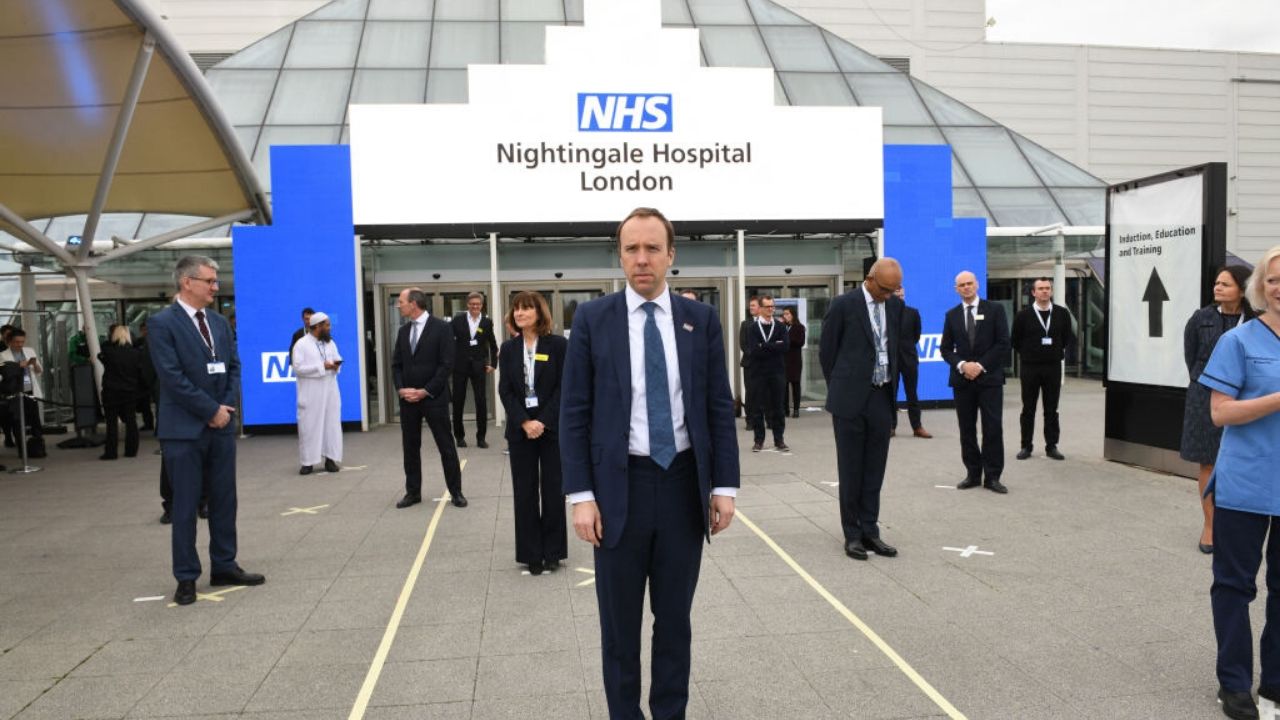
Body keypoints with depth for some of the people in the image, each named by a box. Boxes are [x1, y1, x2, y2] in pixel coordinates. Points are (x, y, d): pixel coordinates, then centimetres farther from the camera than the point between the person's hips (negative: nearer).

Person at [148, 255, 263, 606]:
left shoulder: (220, 322, 12)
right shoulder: (163, 323, -8)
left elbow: (234, 367, 13)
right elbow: (171, 376, -15)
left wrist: (227, 407, -3)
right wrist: (211, 410, -13)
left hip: (221, 425, 6)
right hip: (184, 429, -6)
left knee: (224, 499, 11)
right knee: (185, 505, 2)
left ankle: (224, 566, 22)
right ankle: (186, 578, 12)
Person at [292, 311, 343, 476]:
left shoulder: (330, 343, 11)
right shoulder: (301, 344, -7)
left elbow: (337, 359, 18)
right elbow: (298, 368, -15)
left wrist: (336, 365, -7)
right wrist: (322, 366, -18)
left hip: (330, 391, 5)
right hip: (311, 394, -5)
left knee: (332, 424, 4)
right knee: (309, 426, -1)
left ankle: (330, 458, 11)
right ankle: (308, 461, 5)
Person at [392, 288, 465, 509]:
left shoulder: (441, 327, -7)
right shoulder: (403, 331, 11)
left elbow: (447, 364, -12)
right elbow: (396, 364, 12)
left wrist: (425, 391, -15)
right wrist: (401, 389, -6)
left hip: (434, 398, -5)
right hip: (408, 399, 5)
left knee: (446, 446, 1)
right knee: (410, 447, 9)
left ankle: (456, 492, 11)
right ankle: (413, 492, 19)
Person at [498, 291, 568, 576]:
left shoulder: (558, 345, -3)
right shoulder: (509, 348, 6)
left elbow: (563, 387, -6)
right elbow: (505, 390, 1)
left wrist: (543, 422, -15)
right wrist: (524, 423, -12)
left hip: (552, 427, -2)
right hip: (520, 430, 3)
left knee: (553, 489, 4)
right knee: (524, 491, 5)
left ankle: (552, 552, 15)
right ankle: (531, 554, 14)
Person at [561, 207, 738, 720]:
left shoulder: (701, 319, 3)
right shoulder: (592, 320, -2)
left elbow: (720, 408, 4)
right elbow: (575, 414, -3)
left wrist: (724, 486, -1)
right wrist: (581, 496, -9)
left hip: (685, 484, 2)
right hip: (619, 485, -1)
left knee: (675, 617, 15)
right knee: (620, 622, 12)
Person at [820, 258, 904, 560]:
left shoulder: (895, 305, 7)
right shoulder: (843, 305, -8)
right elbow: (826, 350, -2)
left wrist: (893, 388, 14)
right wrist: (840, 389, 4)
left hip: (882, 398, 4)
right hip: (851, 399, -4)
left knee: (875, 470, 8)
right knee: (850, 471, 4)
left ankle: (870, 531, 17)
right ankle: (852, 534, 12)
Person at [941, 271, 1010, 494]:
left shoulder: (995, 310, 2)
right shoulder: (951, 315, 10)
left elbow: (1003, 343, -4)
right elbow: (946, 349, 8)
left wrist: (981, 365, -12)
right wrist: (962, 365, -10)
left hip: (990, 378, -3)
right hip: (962, 380, 3)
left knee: (993, 429, -4)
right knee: (967, 430, 6)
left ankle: (992, 476, 4)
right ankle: (973, 474, 14)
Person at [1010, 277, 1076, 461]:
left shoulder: (1062, 313, 2)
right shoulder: (1023, 315, -3)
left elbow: (1069, 337, 13)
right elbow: (1014, 340, 5)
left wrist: (1059, 351, 6)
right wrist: (1027, 353, 5)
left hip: (1053, 367, 1)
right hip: (1030, 368, -1)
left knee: (1052, 410, 6)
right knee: (1028, 409, 5)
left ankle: (1051, 446, 14)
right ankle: (1026, 446, 12)